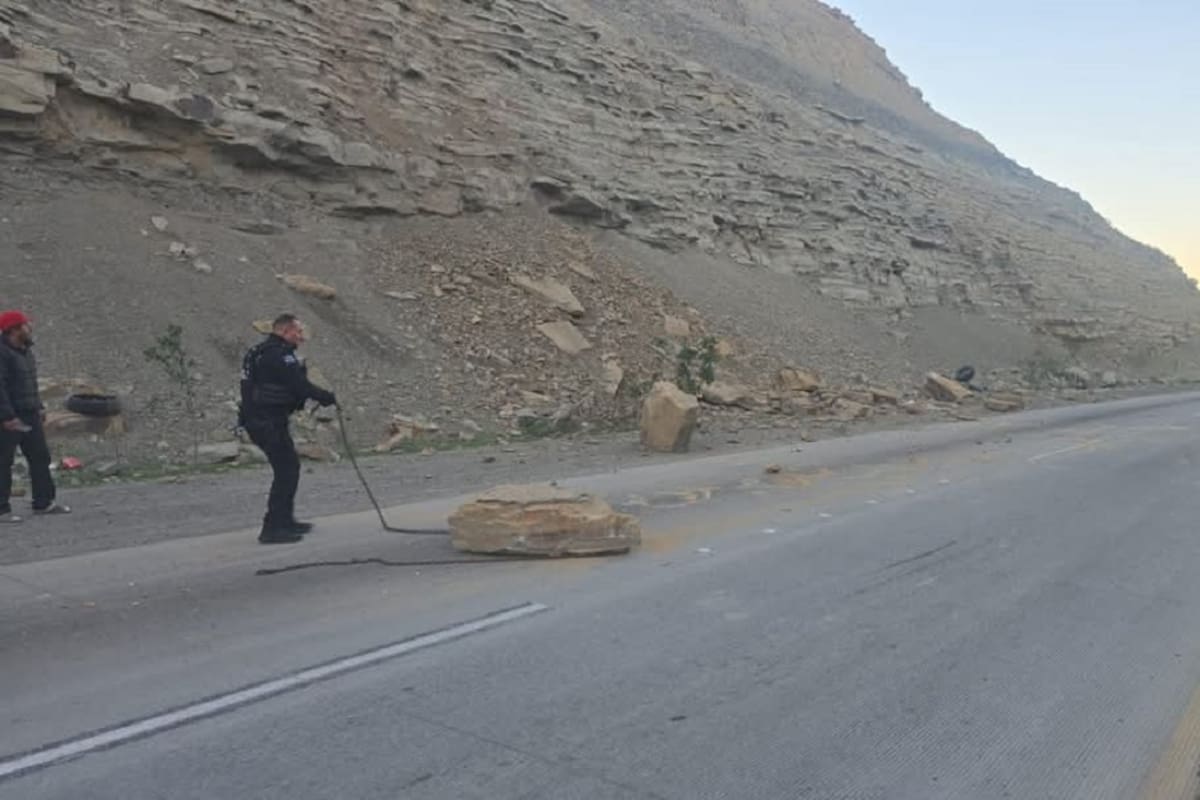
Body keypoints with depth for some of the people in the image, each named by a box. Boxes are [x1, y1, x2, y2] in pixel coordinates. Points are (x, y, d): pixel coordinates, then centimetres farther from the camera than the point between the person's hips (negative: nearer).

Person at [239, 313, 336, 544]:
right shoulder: (279, 355, -16)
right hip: (268, 421, -11)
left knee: (289, 466, 19)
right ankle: (272, 528, -7)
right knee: (287, 470, -8)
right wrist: (327, 397, -7)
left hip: (258, 419, 11)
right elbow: (299, 386, -20)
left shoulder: (261, 352, 17)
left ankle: (285, 520, 29)